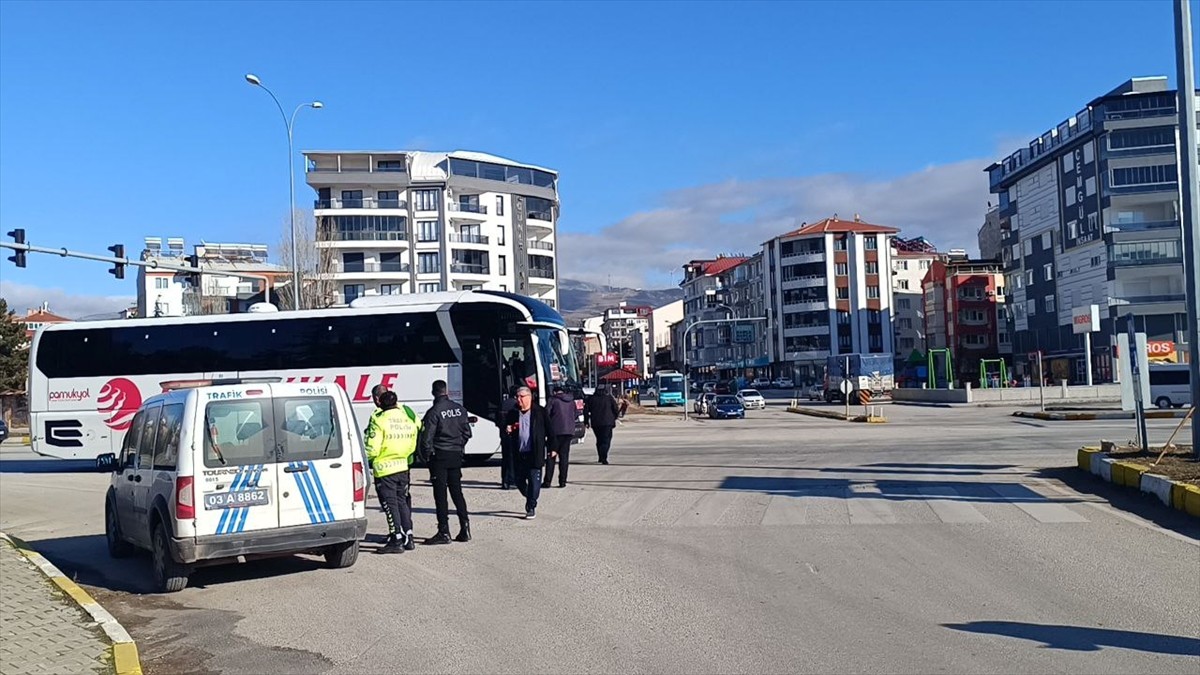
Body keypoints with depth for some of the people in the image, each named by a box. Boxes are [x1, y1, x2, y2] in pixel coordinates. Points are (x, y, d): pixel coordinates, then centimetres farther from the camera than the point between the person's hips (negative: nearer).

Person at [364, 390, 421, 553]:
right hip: (403, 466, 6)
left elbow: (372, 449, -16)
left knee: (391, 505, -1)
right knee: (402, 502, 17)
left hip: (384, 468, -6)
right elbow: (412, 446, 12)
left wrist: (366, 460, 2)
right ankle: (408, 538, 20)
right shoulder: (409, 419, 5)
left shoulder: (379, 420, -14)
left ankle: (396, 541, 0)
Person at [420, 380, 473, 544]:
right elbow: (467, 432, 9)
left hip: (439, 456, -5)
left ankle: (444, 532, -2)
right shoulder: (459, 409, 5)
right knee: (456, 491, 13)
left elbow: (427, 438, -14)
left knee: (440, 494, -1)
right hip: (456, 455, 5)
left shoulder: (434, 412, -12)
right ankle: (465, 528, 11)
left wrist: (426, 456, -1)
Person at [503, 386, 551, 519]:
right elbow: (506, 427, 18)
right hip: (518, 454, 4)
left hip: (535, 454, -4)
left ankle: (531, 508, 6)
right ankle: (530, 498, 34)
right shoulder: (512, 413, 9)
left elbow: (549, 430, 1)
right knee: (519, 480, 9)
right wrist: (507, 430, -6)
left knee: (534, 480, -3)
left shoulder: (540, 412, -1)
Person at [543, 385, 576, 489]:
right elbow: (575, 415, 18)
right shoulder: (571, 401, 12)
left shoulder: (553, 399, -4)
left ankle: (547, 481, -1)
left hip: (556, 431, -4)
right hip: (569, 431, 4)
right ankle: (562, 481, 5)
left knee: (551, 456, 1)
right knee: (564, 456, 7)